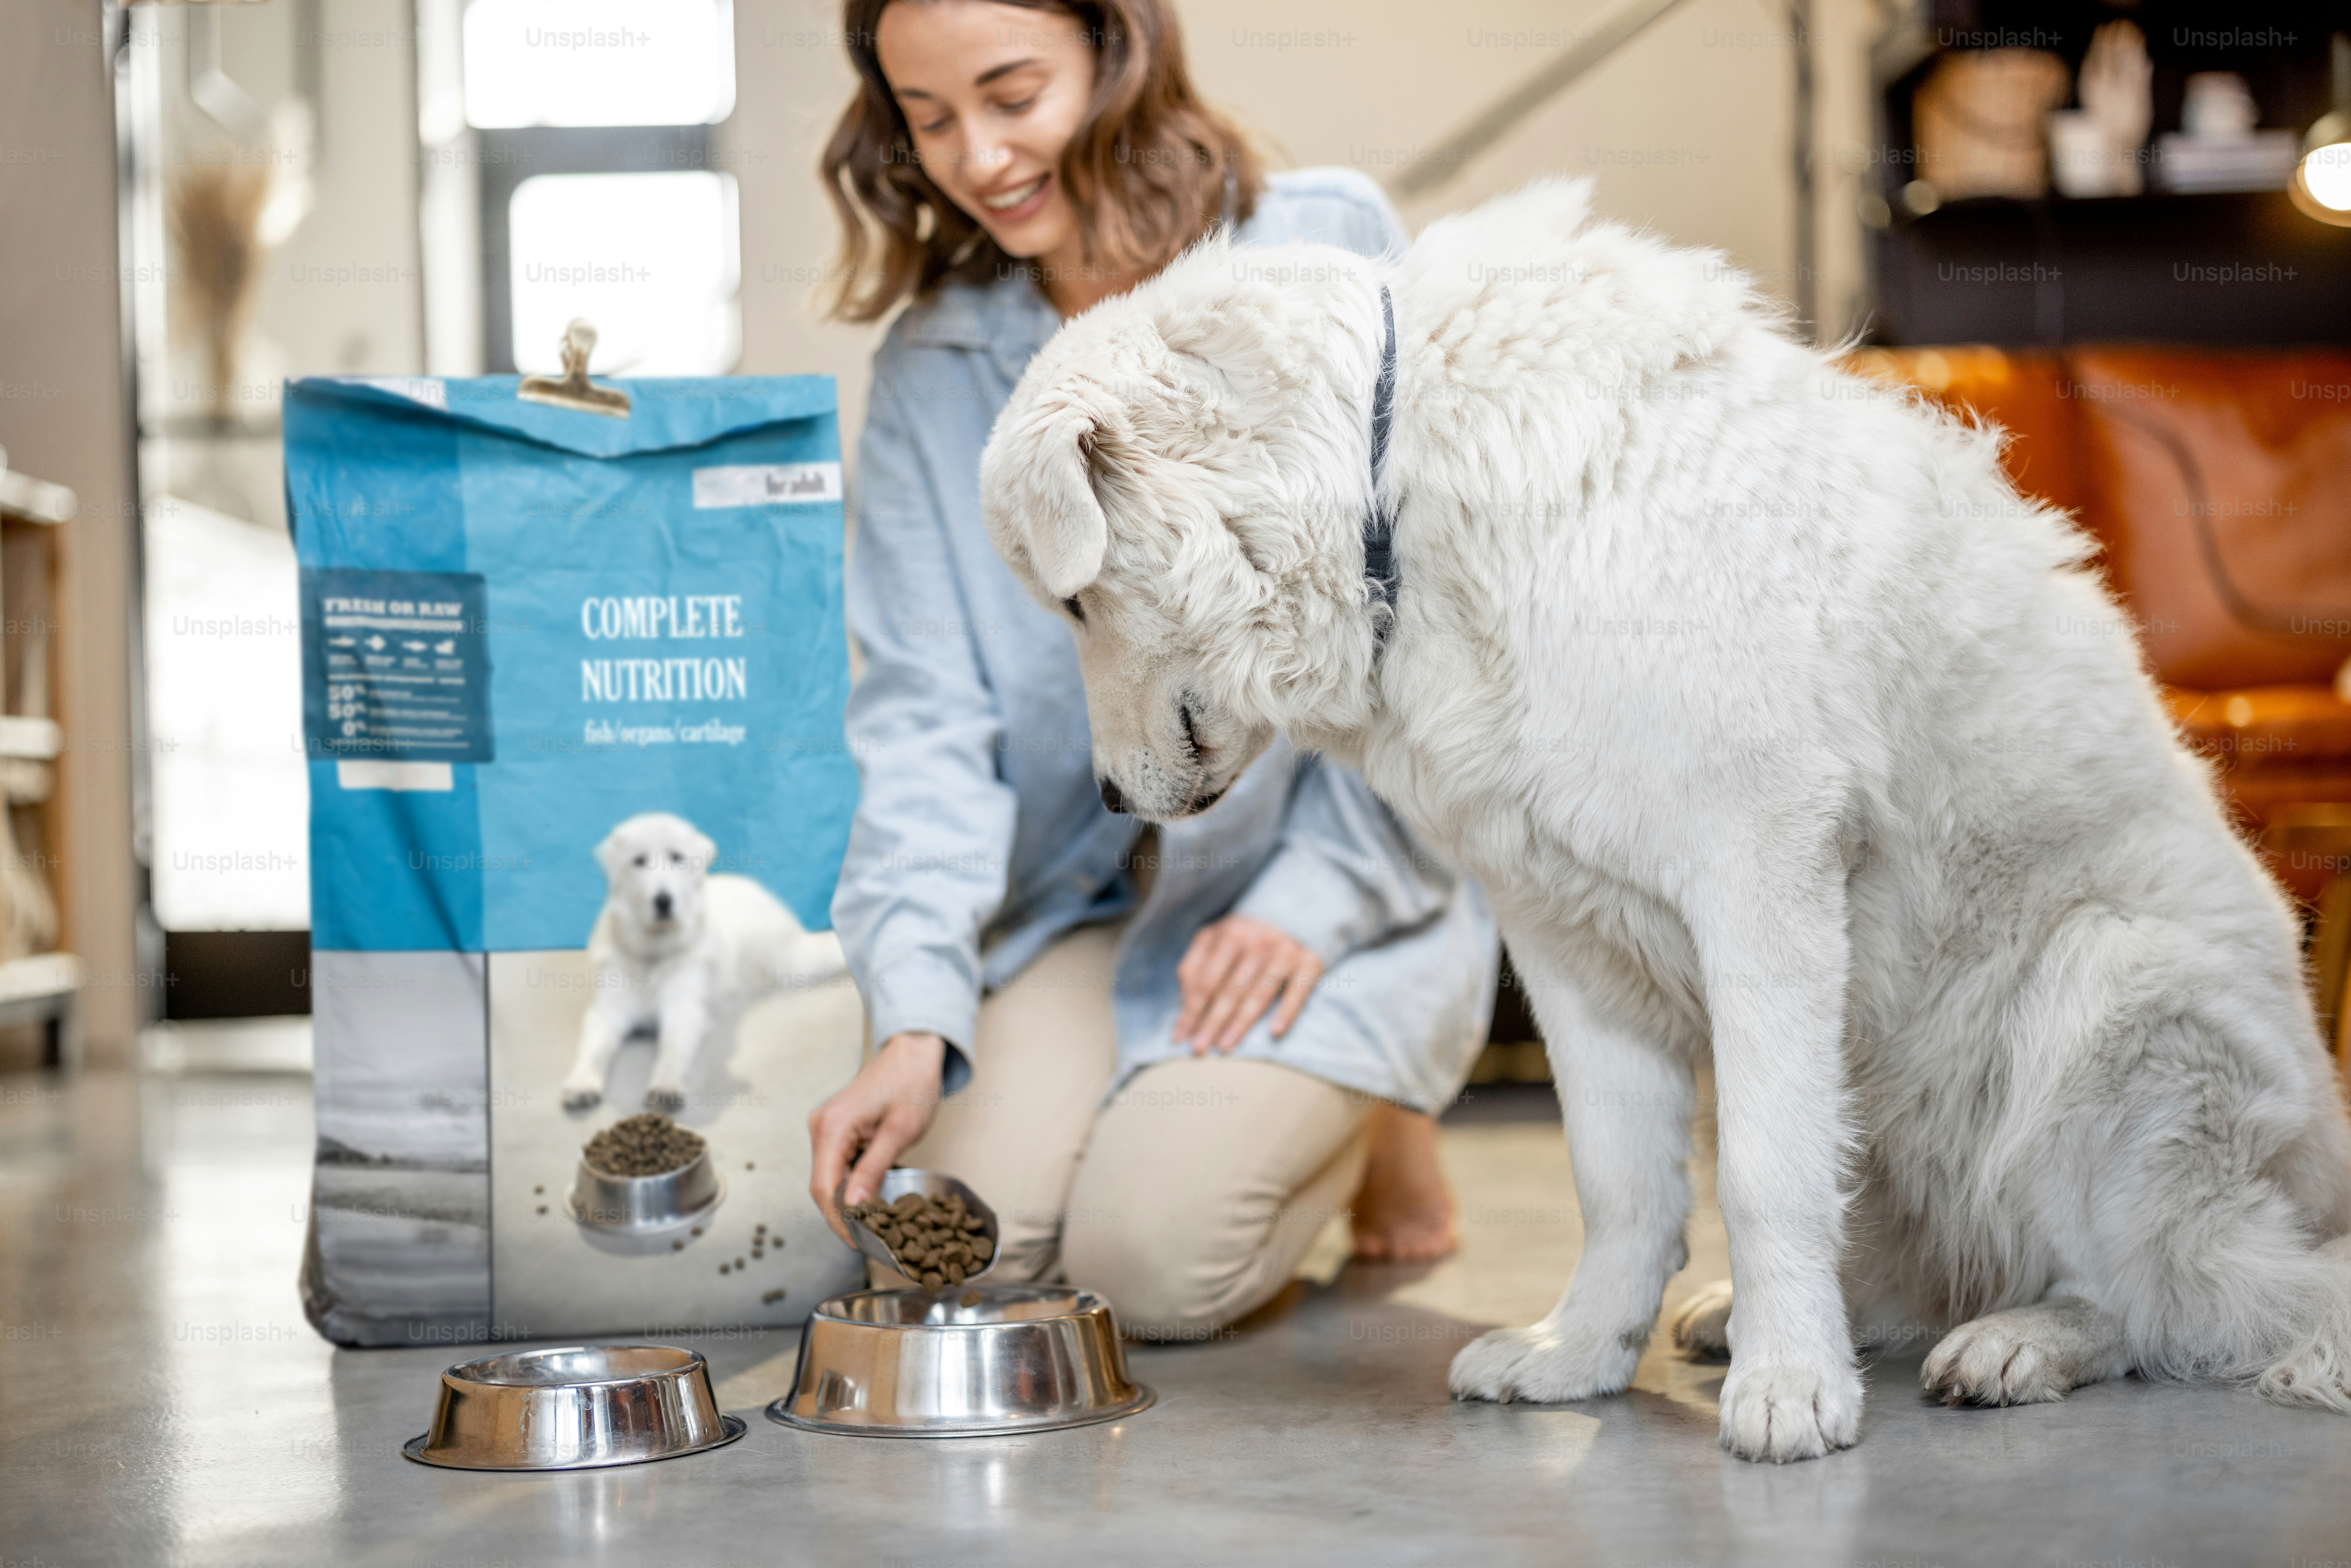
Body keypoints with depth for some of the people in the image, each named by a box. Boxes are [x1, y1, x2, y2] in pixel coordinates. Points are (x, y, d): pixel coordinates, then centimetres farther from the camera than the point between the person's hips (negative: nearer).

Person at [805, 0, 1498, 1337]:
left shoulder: (1331, 252, -8)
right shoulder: (932, 368, 2)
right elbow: (926, 710, -5)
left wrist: (1318, 900, -15)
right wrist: (914, 1018, -18)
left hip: (1341, 882, -4)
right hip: (1085, 883, 4)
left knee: (1149, 1255, -21)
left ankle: (1375, 1116, 12)